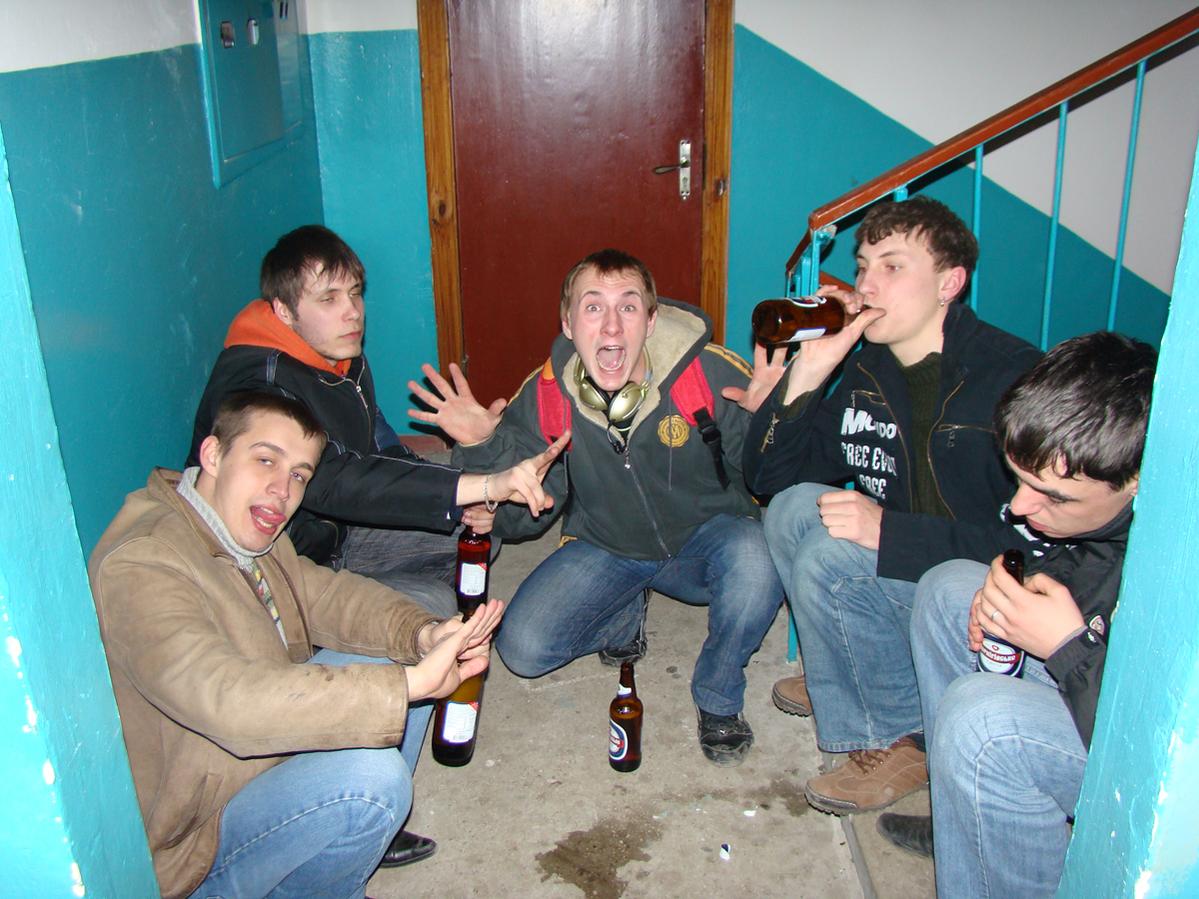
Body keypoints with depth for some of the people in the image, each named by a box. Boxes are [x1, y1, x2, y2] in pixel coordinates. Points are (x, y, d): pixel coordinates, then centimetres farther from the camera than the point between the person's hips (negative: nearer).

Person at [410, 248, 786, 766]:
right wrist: (483, 448, -27)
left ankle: (718, 698, -5)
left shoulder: (711, 373, -23)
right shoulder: (545, 396, -16)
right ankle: (625, 620, 20)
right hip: (604, 549, 2)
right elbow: (522, 519, -11)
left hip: (703, 538, -2)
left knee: (755, 560, -35)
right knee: (522, 648, -14)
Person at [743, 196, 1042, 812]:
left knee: (831, 557, -25)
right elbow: (767, 476, 1)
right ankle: (845, 678, 5)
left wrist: (890, 531, -31)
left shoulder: (1017, 378, -20)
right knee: (794, 506, -9)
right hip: (901, 576, 7)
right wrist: (806, 373, -12)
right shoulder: (864, 373, 1)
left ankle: (902, 738, -4)